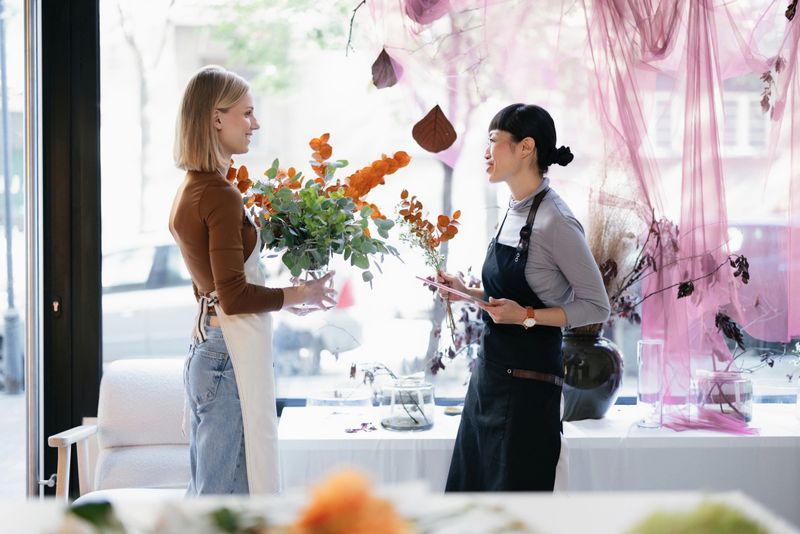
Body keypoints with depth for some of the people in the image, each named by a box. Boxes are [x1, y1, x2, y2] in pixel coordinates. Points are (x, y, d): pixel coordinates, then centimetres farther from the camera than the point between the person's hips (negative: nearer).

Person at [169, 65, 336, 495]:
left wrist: (284, 299, 15)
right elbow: (233, 297, -19)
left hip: (205, 350, 10)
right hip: (233, 355, -10)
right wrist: (299, 295, -6)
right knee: (229, 494, -3)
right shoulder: (220, 195, -15)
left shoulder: (188, 192, 13)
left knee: (207, 493, 16)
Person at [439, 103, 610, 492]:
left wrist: (527, 316, -21)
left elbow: (597, 306, -13)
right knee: (474, 482, 14)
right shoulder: (514, 211, 10)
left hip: (527, 377, -9)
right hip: (491, 371, 9)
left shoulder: (555, 221, -16)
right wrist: (468, 292, 8)